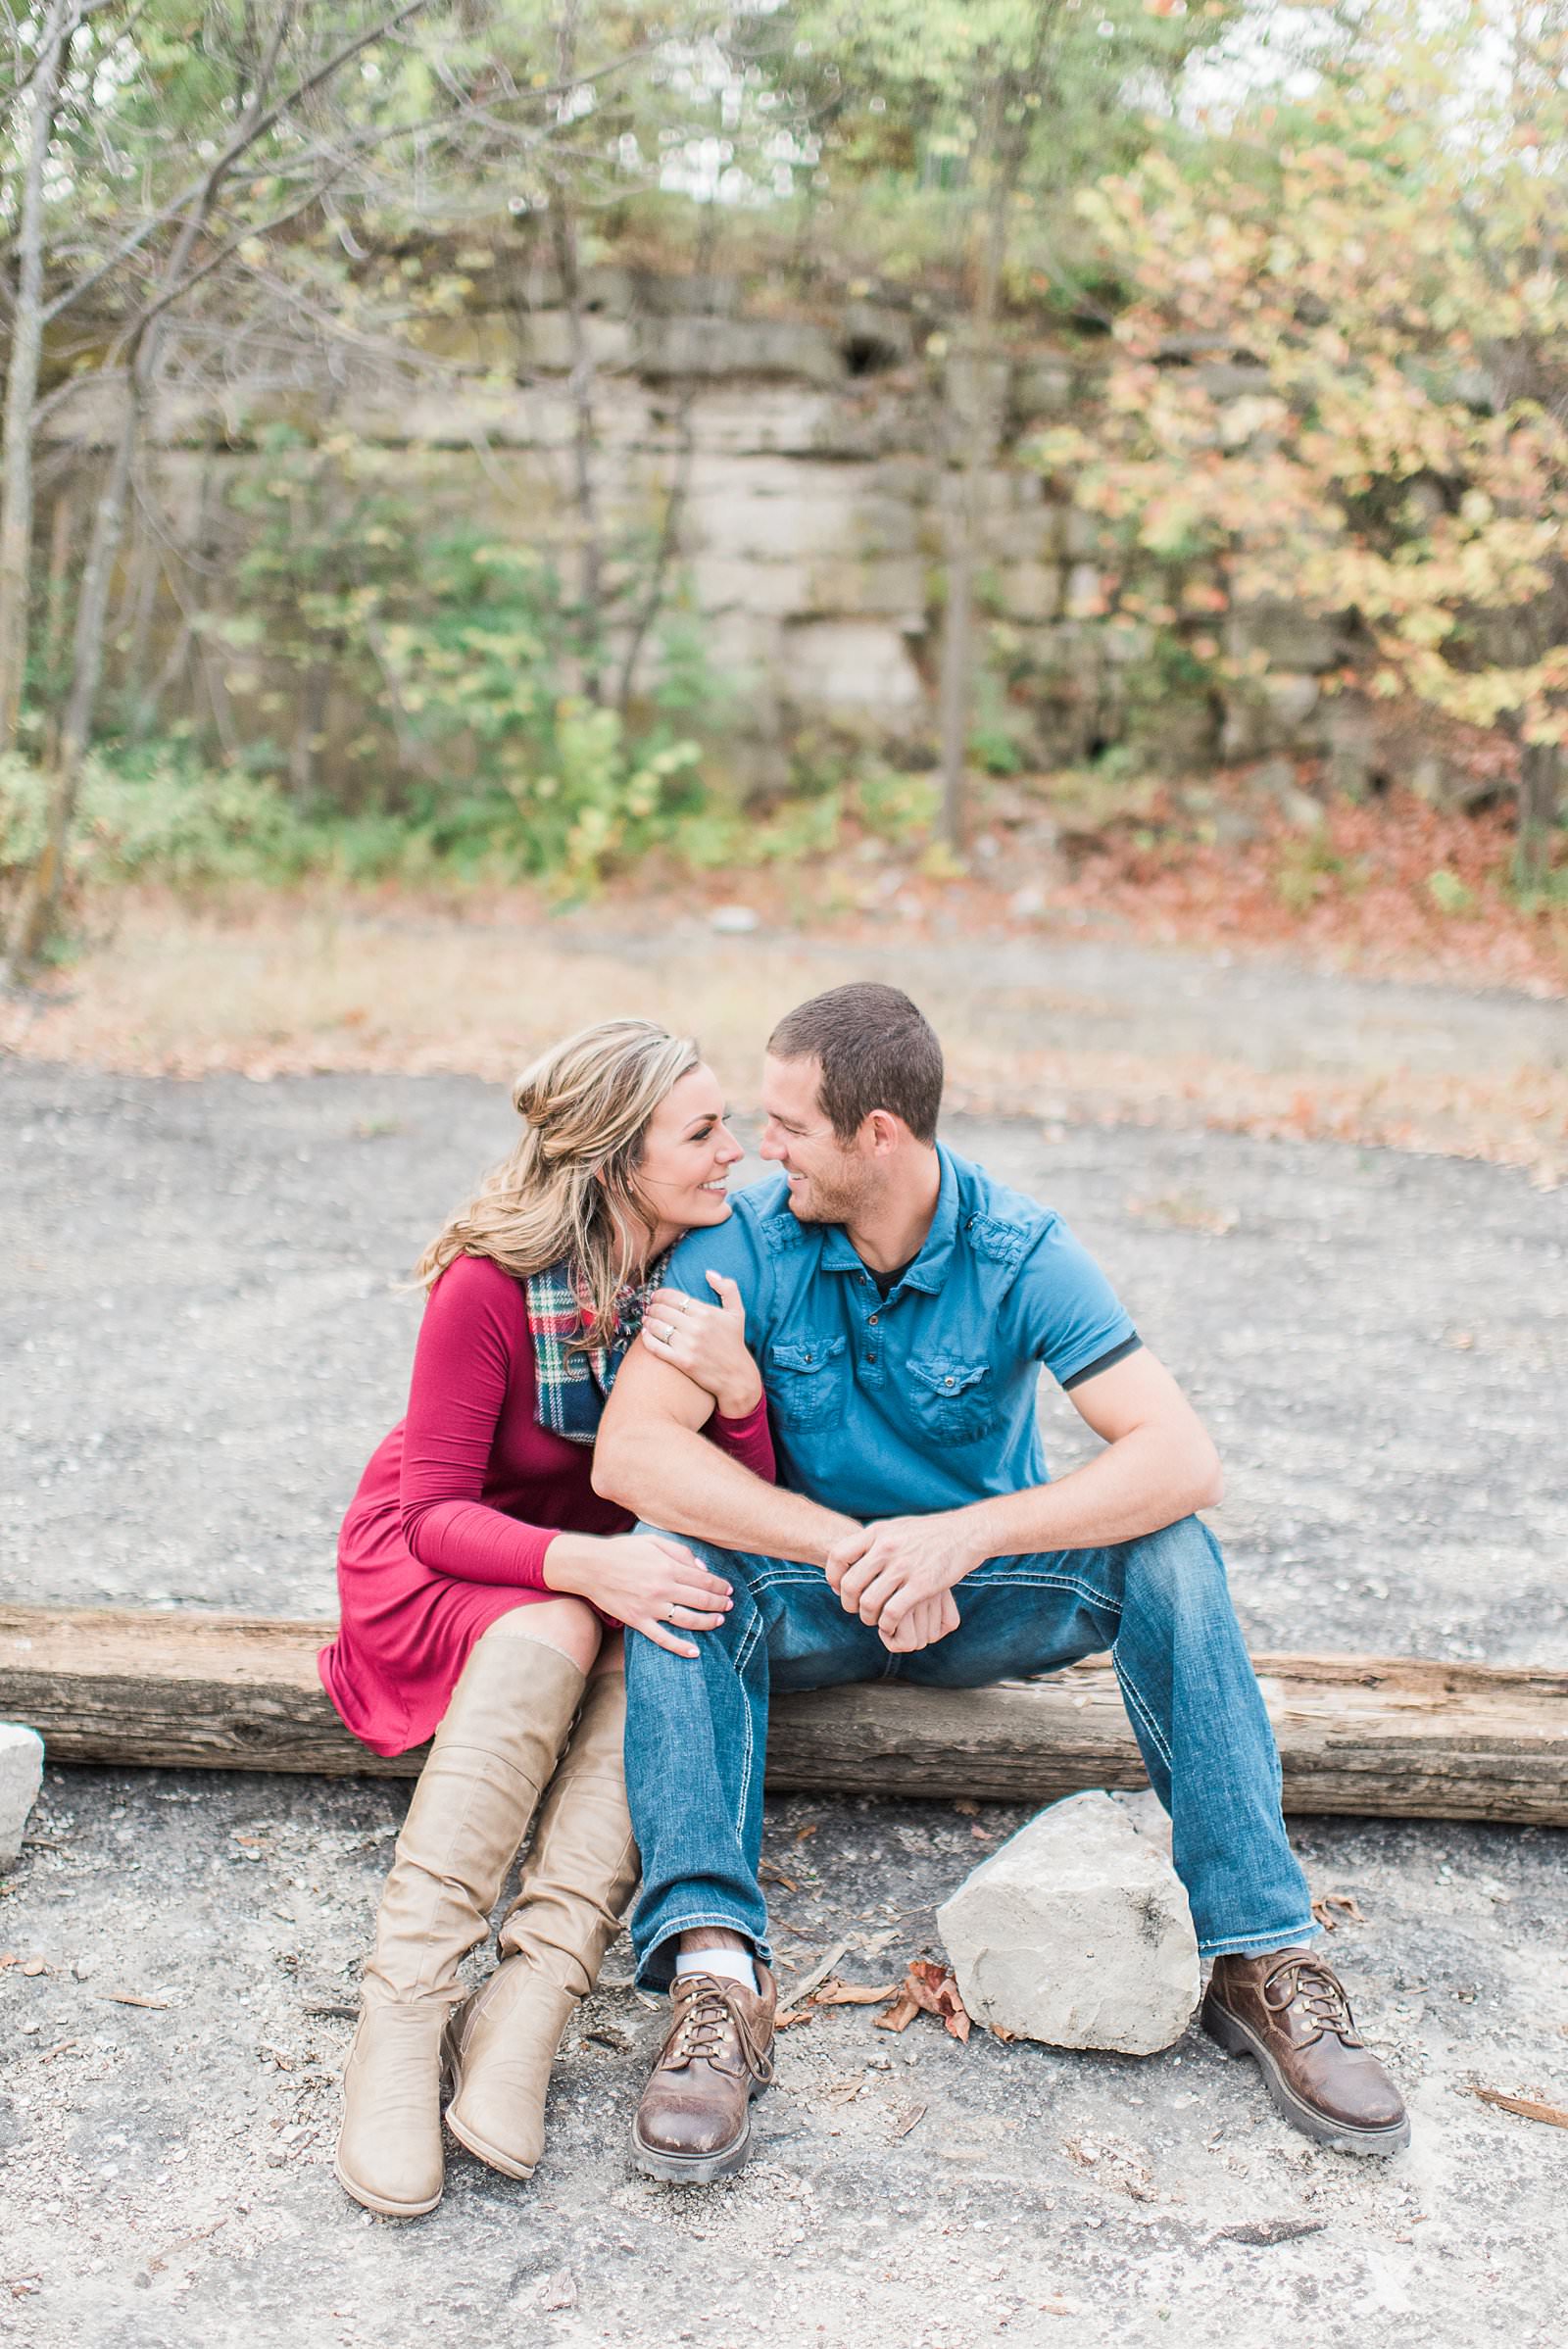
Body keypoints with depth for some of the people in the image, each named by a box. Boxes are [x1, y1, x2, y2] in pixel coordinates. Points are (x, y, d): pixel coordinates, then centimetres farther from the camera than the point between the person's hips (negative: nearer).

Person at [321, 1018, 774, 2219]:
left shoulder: (712, 1275, -10)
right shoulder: (492, 1285, -22)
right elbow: (435, 1510, -20)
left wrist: (738, 1389, -28)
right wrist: (582, 1564, -38)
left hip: (618, 1557, 4)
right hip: (441, 1563, -3)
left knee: (680, 1638, -31)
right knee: (548, 1635, -36)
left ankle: (523, 2009, -35)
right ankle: (401, 2018, -36)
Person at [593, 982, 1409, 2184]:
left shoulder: (1021, 1253, -16)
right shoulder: (746, 1243, -15)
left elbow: (1182, 1457, -25)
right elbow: (631, 1452, -25)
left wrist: (964, 1535, -36)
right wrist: (850, 1549, -33)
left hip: (988, 1592, 0)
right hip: (813, 1594, 0)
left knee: (1167, 1551, -26)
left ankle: (1262, 1954, -24)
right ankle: (714, 1969, -40)